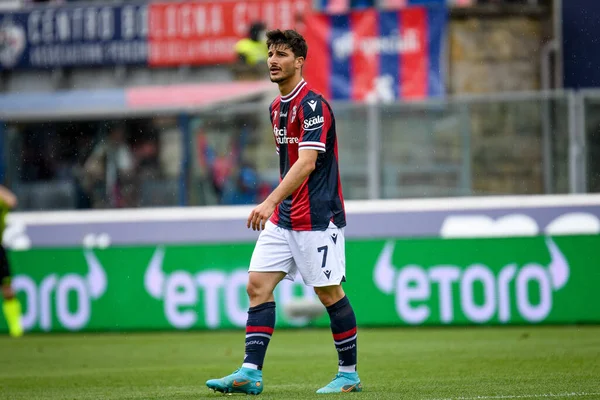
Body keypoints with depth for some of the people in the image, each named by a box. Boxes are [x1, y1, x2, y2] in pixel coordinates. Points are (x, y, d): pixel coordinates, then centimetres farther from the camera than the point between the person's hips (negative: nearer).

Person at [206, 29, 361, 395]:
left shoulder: (313, 104, -15)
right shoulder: (277, 108, 13)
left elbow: (307, 162, -24)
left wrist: (271, 202, -32)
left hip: (317, 218, -9)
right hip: (282, 218, 9)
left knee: (329, 293, -1)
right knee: (258, 284, -2)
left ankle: (349, 374, 11)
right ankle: (251, 373, -6)